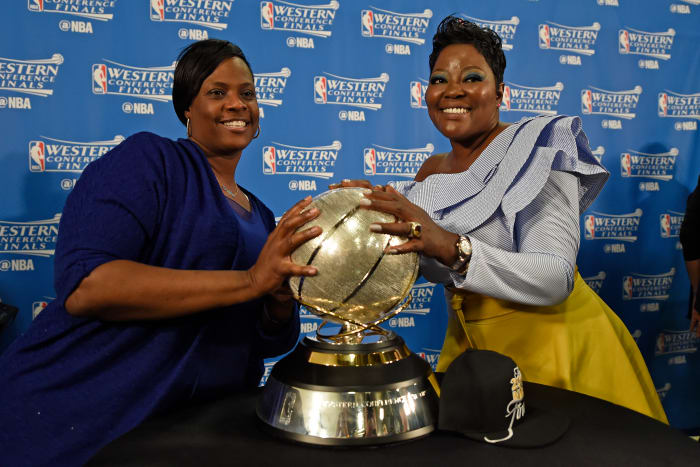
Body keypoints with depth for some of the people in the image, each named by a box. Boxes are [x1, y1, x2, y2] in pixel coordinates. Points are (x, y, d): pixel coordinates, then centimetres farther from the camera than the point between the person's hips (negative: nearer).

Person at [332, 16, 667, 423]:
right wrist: (370, 205, -9)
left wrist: (451, 247, -37)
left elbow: (556, 278, -24)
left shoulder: (536, 150, -12)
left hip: (552, 341, -5)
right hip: (471, 343, 5)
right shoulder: (431, 173, 5)